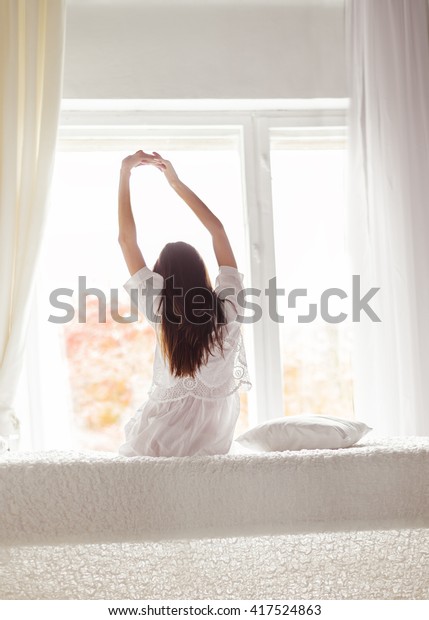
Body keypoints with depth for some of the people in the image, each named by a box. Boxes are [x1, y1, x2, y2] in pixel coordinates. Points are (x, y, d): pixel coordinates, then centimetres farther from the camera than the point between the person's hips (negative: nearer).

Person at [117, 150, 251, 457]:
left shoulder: (163, 309, -15)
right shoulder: (228, 305, -10)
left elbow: (127, 239, -9)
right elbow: (217, 229, 1)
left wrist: (125, 171, -4)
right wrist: (176, 181, 5)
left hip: (167, 440, -2)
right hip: (218, 439, 3)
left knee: (133, 430, 28)